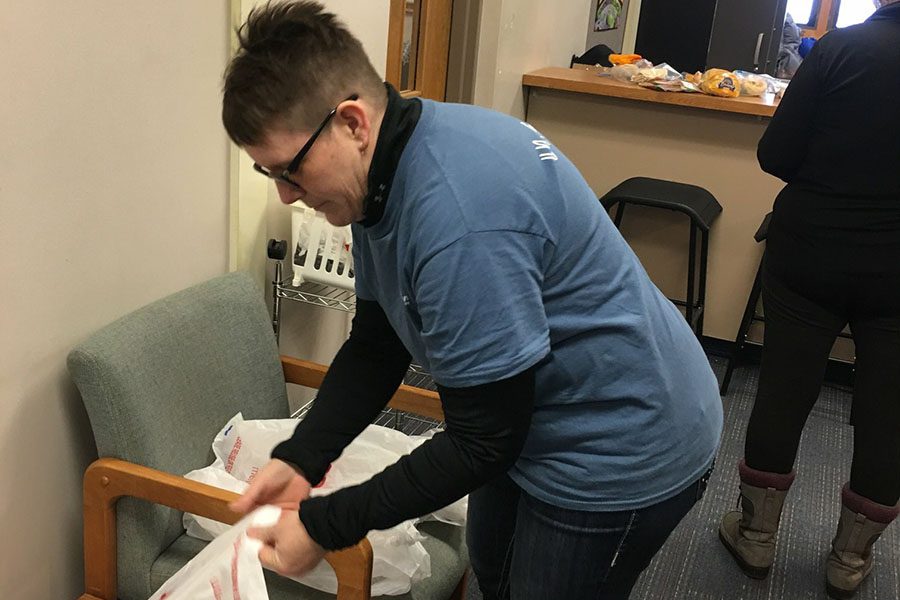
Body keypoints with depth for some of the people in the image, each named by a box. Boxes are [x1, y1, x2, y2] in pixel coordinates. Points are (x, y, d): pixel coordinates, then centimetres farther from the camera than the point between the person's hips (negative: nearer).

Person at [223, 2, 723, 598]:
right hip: (532, 416, 9)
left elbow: (483, 442, -28)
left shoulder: (459, 217, -36)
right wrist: (298, 460, -8)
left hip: (622, 449, -9)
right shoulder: (388, 171, -6)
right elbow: (376, 344, 2)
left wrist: (325, 526, -22)